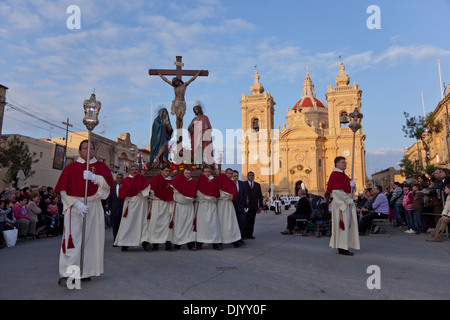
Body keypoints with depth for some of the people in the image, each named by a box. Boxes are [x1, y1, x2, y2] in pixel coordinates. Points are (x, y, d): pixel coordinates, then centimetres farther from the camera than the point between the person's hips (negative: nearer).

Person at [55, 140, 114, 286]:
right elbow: (63, 190, 0)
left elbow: (109, 183, -4)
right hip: (74, 207, -1)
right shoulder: (71, 167, 8)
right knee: (72, 238, -11)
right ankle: (66, 274, -9)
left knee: (90, 239, 3)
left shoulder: (101, 166, 12)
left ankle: (85, 272, 12)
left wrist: (93, 177, -20)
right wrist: (77, 204, -13)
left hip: (94, 207, 2)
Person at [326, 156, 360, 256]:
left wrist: (351, 183, -2)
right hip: (340, 203, -10)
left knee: (346, 224, 12)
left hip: (347, 202, 10)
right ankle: (342, 248, -2)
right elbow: (337, 191, -21)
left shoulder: (343, 174, 17)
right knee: (342, 225, -7)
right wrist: (349, 200, -16)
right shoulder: (335, 175, -14)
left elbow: (347, 187, 21)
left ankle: (342, 246, 20)